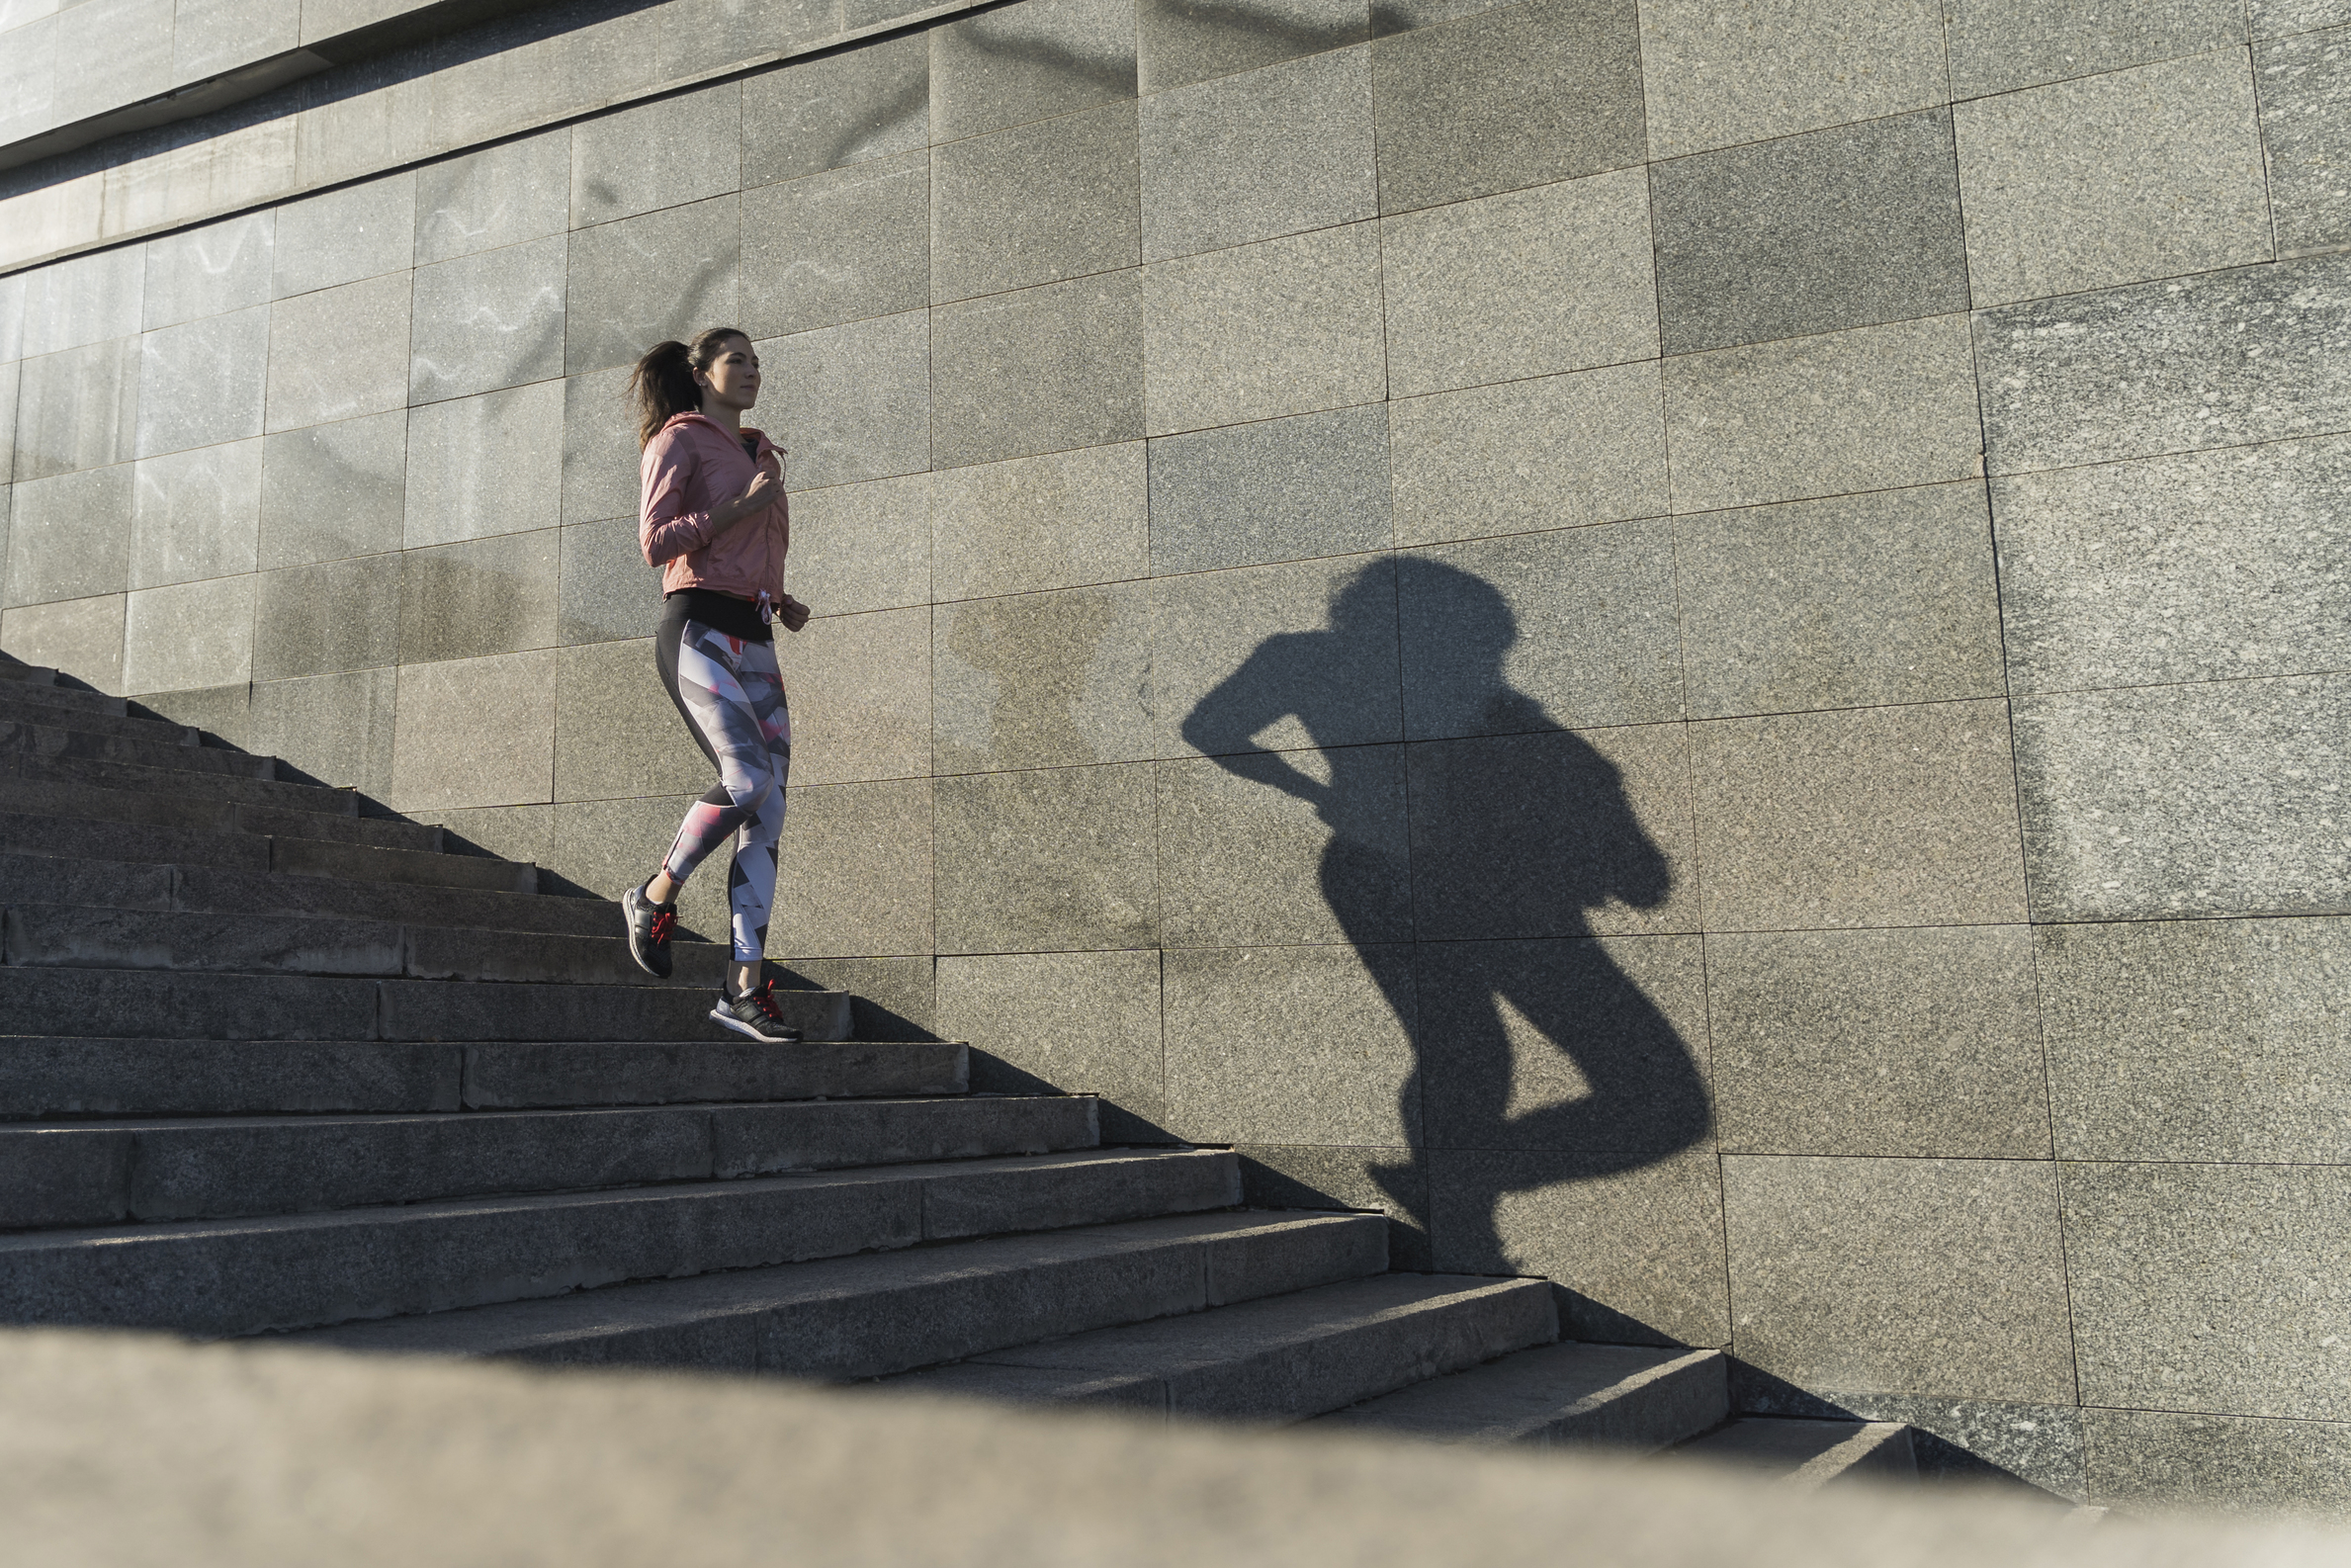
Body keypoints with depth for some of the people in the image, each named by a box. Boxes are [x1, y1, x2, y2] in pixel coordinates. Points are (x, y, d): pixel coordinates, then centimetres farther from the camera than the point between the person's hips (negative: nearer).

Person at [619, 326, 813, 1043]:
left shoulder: (761, 454, 25)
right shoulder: (678, 440, 4)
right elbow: (656, 541, -8)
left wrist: (783, 600, 14)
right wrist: (742, 505, -10)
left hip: (754, 641, 7)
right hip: (697, 629, -7)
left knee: (769, 812, -5)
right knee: (748, 781, -25)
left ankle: (744, 986, -5)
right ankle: (655, 895, -1)